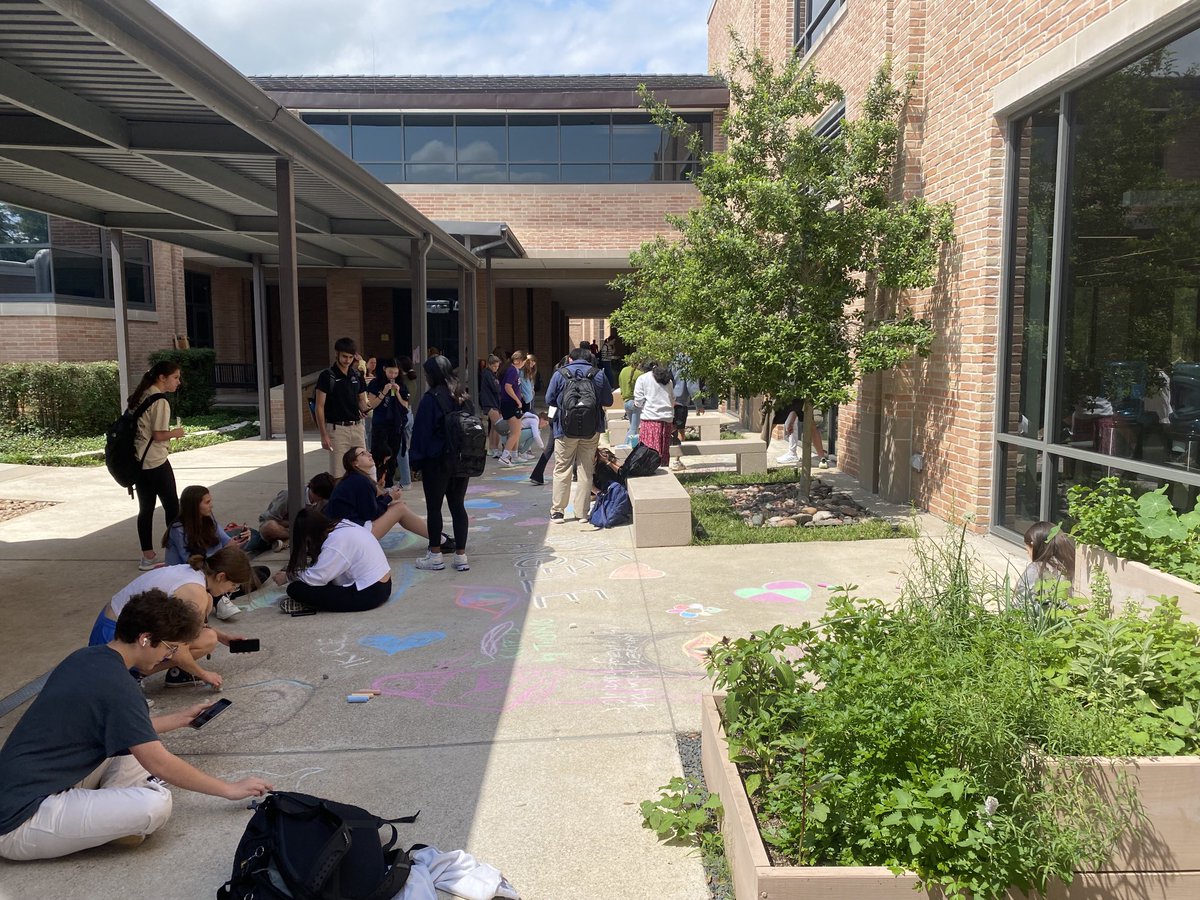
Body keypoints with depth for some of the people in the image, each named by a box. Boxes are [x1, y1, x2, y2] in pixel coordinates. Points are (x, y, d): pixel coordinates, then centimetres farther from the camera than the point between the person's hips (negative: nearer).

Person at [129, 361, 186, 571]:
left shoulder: (141, 396, 12)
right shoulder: (160, 401, -15)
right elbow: (158, 435, -18)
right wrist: (175, 433, -1)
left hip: (138, 461, 9)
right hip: (155, 462, -9)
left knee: (146, 508, 12)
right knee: (172, 506, 3)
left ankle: (148, 556, 17)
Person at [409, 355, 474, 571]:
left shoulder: (431, 398, -12)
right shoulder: (463, 396, 6)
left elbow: (421, 432, -11)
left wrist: (417, 459, -4)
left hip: (437, 462, -6)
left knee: (434, 507, 6)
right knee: (458, 506, 10)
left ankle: (435, 555, 12)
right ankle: (461, 556, 10)